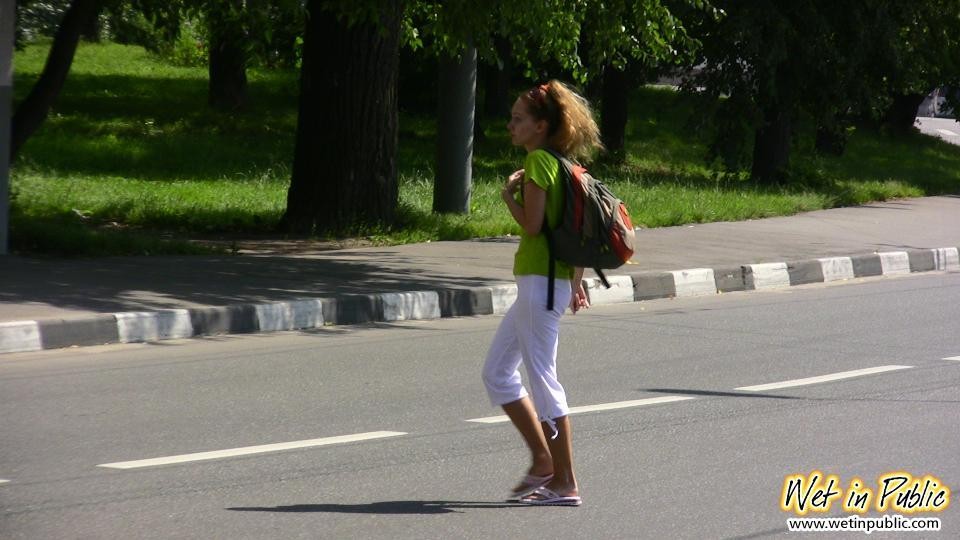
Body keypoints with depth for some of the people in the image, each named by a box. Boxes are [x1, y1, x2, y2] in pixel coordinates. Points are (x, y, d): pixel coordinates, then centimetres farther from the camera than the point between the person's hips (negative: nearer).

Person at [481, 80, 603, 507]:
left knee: (542, 379, -5)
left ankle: (564, 483, -1)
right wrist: (576, 282, 22)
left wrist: (509, 195, -4)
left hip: (540, 283, -10)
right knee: (497, 373, 15)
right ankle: (545, 463, 16)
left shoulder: (538, 161, -13)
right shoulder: (561, 164, 15)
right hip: (546, 281, 10)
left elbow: (531, 225, -20)